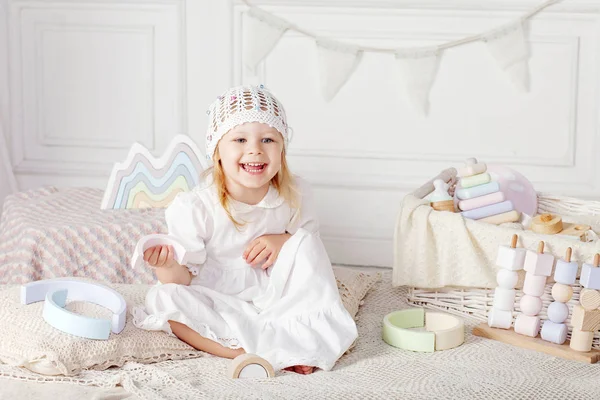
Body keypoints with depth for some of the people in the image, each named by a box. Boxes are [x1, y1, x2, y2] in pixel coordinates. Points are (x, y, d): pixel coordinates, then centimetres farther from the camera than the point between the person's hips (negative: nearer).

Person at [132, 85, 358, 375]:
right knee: (163, 298, -30)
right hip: (217, 304, -2)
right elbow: (184, 280, -14)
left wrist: (284, 241, -16)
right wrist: (168, 267, -39)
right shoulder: (194, 208, -18)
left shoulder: (295, 195, -9)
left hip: (274, 295, 2)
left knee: (304, 241, -17)